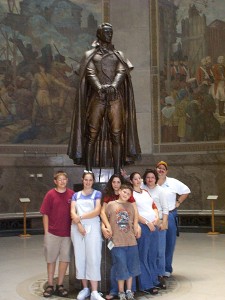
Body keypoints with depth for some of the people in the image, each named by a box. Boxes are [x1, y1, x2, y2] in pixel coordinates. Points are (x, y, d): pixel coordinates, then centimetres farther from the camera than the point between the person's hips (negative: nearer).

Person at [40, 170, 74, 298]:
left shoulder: (72, 194, -1)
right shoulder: (50, 194, -4)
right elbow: (45, 214, -1)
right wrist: (46, 232, -4)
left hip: (67, 233, 2)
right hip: (52, 232, -1)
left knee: (65, 259, 9)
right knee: (51, 259, 9)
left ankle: (60, 285, 22)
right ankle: (50, 286, 20)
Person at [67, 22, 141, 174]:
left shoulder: (119, 54, 21)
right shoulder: (90, 54, 15)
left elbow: (122, 71, 4)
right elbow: (90, 72, -2)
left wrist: (114, 85, -18)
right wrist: (99, 87, -22)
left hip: (115, 97, 2)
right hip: (97, 97, -1)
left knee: (117, 135, -4)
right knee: (92, 134, -5)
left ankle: (117, 171, -1)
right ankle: (89, 170, 0)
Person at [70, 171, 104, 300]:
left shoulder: (97, 194, 8)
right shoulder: (76, 195, 16)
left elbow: (97, 211, -6)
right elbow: (72, 212, 4)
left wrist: (80, 217, -9)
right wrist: (79, 225, -12)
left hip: (93, 227, -3)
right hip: (77, 228, 3)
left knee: (93, 258, -8)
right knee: (80, 257, 5)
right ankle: (85, 288, 15)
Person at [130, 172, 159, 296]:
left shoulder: (146, 192, 18)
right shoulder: (131, 194, -3)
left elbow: (154, 206, 19)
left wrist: (157, 217, 0)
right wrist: (147, 223, -13)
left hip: (154, 225, 7)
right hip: (142, 226, -7)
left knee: (153, 255, 11)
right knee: (143, 256, -3)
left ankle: (154, 280, 21)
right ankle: (146, 285, 1)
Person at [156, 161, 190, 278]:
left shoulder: (173, 182, 4)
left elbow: (186, 191, 13)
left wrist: (178, 202, 6)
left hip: (170, 216, 1)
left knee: (169, 243, 4)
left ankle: (167, 269, 16)